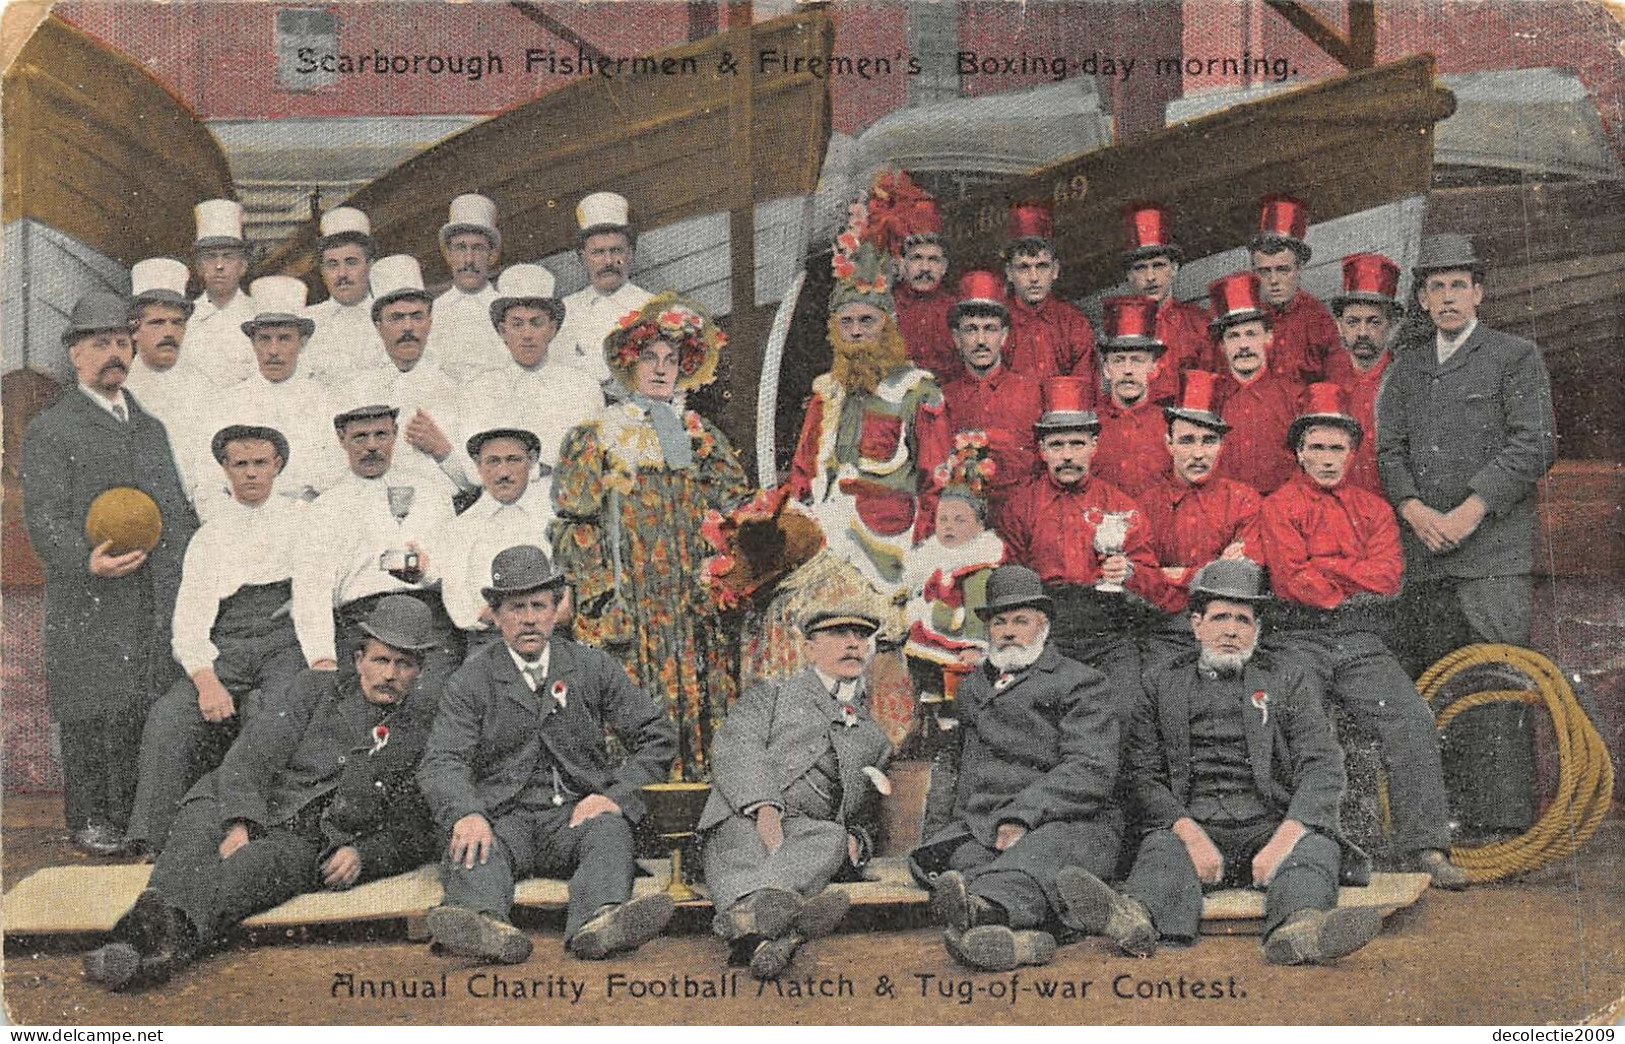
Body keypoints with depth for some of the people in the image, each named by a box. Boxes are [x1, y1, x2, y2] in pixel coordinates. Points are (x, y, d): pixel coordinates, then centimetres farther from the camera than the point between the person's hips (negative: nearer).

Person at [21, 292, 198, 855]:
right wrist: (87, 560, -24)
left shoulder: (151, 427, 22)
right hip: (91, 606, -5)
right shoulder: (49, 431, 2)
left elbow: (180, 509, 24)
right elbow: (43, 518, -7)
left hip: (160, 604, 5)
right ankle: (90, 820, 7)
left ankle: (137, 816, 12)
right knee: (94, 715, -3)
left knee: (153, 712, 3)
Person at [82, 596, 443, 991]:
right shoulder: (317, 688, 16)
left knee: (257, 861, -36)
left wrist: (363, 855, -8)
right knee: (201, 816, -32)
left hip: (315, 845, -2)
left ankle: (172, 937, -64)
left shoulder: (425, 728, 13)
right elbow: (249, 758, 3)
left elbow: (418, 834, 12)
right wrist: (239, 824, -16)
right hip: (251, 814, 2)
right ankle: (156, 921, -60)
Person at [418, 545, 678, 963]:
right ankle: (486, 923, -62)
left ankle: (598, 922, -60)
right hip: (505, 818, 0)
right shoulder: (472, 681, 7)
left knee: (610, 830, -32)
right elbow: (442, 762, -7)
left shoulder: (593, 668, 12)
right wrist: (466, 815, -29)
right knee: (470, 844, -32)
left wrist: (615, 794, -7)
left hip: (576, 815, 0)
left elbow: (658, 736, 11)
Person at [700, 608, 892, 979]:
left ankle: (748, 913, -63)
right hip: (746, 818, -2)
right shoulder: (772, 696, 24)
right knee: (743, 846, -37)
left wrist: (857, 844, 7)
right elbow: (736, 749, 3)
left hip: (811, 831, 2)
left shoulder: (876, 737, 34)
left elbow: (869, 821, 35)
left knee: (833, 838, -34)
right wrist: (764, 806, -18)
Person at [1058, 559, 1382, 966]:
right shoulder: (1162, 685, 18)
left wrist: (1284, 838, -16)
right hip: (1192, 829, 0)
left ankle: (1296, 931, -62)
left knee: (1317, 846, -30)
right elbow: (1146, 777, 7)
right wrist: (1189, 833, -14)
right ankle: (1134, 919, -63)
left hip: (1271, 829, 0)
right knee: (1160, 847, -31)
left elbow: (1322, 768, 3)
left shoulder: (1290, 684, 17)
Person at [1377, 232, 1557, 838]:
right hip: (1424, 556, 5)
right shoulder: (1406, 370, 21)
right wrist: (1415, 510, -5)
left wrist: (1469, 511, -11)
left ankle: (1503, 819, -6)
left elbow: (1532, 446, -3)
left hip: (1493, 550, -4)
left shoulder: (1516, 358, 6)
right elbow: (1388, 448, 12)